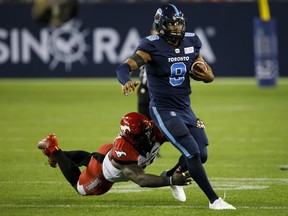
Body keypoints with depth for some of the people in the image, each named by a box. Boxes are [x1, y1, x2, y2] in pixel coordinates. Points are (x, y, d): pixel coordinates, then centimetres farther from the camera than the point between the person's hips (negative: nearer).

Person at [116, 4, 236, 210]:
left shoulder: (190, 43, 3)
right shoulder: (153, 47, -16)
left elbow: (209, 77, 12)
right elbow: (123, 68, -26)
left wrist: (204, 73, -13)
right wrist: (127, 82, -49)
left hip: (185, 108, 7)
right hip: (163, 110, -7)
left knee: (201, 155, 6)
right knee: (192, 153, -16)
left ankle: (170, 176, 34)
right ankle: (214, 200, -9)